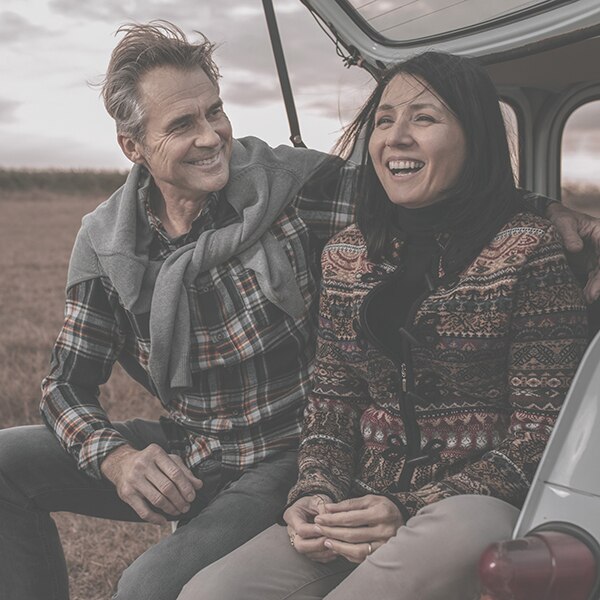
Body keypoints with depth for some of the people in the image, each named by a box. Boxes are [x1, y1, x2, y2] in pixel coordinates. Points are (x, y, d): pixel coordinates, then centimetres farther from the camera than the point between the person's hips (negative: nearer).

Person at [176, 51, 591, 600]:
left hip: (479, 505, -2)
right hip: (362, 508, 3)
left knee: (453, 536, -40)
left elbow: (541, 429, -7)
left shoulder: (528, 250, -4)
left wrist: (413, 513, -17)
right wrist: (314, 492, -7)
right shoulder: (346, 255, 11)